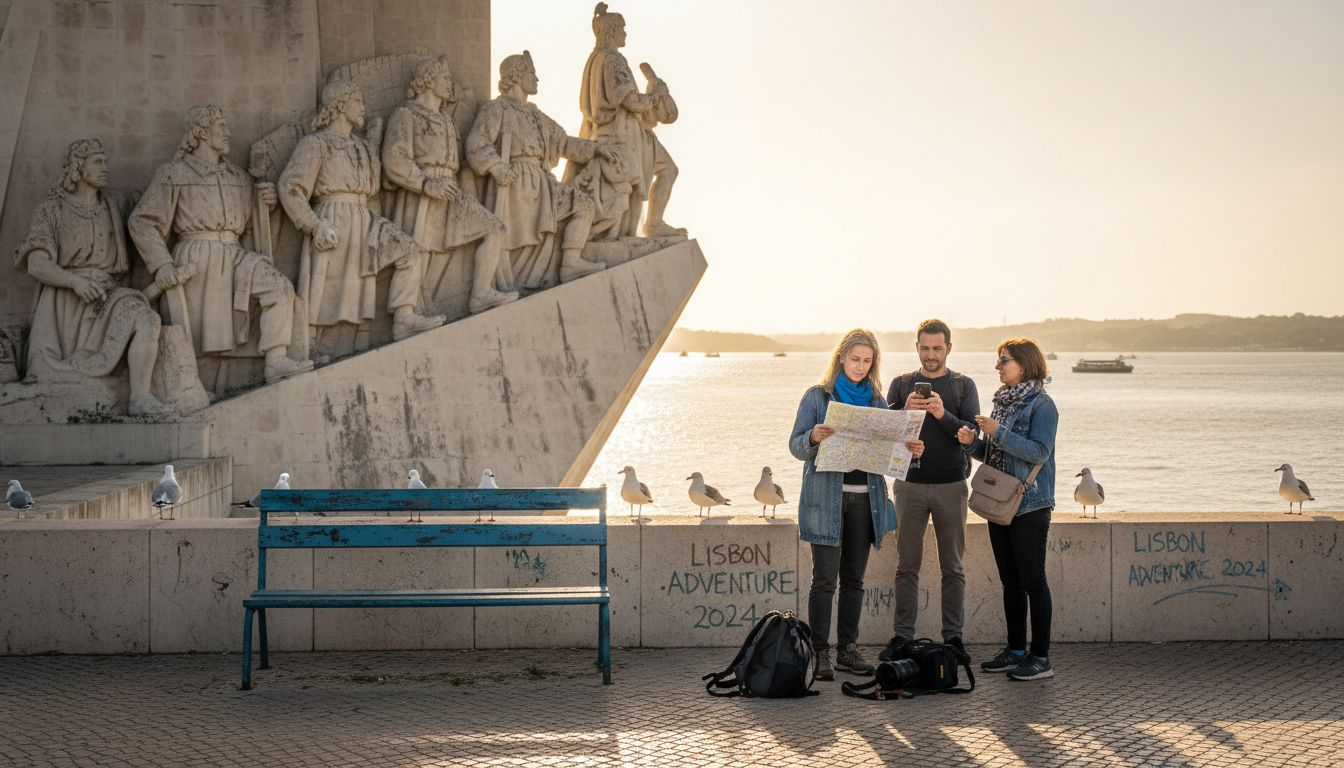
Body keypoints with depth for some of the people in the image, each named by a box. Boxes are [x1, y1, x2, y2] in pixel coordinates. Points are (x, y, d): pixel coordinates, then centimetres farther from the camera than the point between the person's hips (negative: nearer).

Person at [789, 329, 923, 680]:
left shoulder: (876, 401, 13)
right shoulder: (818, 397, 2)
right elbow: (796, 446, -2)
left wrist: (909, 451, -7)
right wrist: (814, 437, -24)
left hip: (865, 497, 4)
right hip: (826, 497, -4)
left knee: (854, 579, 8)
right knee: (825, 579, -6)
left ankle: (848, 650, 14)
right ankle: (821, 653, -3)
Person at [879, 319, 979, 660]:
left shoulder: (963, 385, 5)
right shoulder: (901, 384, 8)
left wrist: (943, 415, -22)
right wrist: (905, 412, -19)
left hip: (951, 485, -1)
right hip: (910, 484, 1)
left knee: (953, 567, 4)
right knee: (907, 565, 3)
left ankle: (953, 636, 9)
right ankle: (901, 636, 6)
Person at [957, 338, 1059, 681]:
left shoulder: (1041, 405, -10)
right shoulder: (1003, 401, 15)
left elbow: (1039, 452, -19)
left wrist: (998, 433, -23)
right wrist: (974, 441, 0)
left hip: (1030, 505, -8)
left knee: (1032, 580, -5)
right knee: (1010, 580, 12)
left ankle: (1041, 657, -1)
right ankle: (1016, 649, 20)